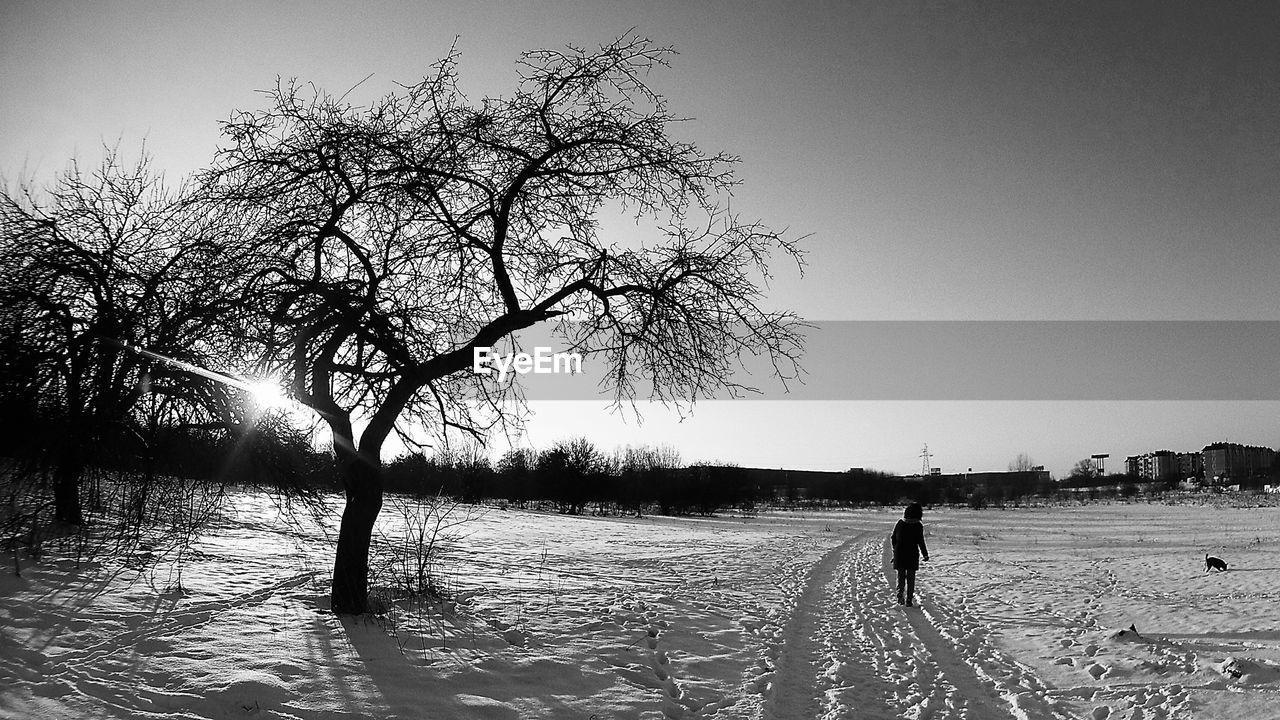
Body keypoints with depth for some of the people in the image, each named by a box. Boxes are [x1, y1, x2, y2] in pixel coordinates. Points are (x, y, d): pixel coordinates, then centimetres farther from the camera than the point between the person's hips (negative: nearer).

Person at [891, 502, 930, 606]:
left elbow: (893, 538, 8)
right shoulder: (918, 526, -9)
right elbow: (920, 542, -10)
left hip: (899, 555, 3)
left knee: (901, 576, 12)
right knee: (911, 578, 8)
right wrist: (925, 554, 1)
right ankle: (908, 600, 7)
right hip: (912, 555, -3)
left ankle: (900, 597, -3)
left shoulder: (900, 523, 2)